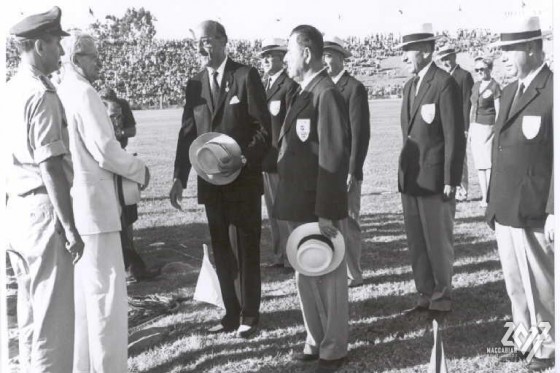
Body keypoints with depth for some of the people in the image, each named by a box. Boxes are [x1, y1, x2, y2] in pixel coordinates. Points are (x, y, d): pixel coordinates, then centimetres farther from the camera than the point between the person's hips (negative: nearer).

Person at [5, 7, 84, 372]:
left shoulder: (13, 89, 11)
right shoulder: (42, 95, -16)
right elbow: (50, 167, -20)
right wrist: (69, 226, -17)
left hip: (18, 208, 9)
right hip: (43, 209, -9)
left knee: (31, 309, 18)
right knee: (55, 312, 0)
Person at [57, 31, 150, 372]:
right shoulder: (84, 93, -13)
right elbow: (105, 150, -18)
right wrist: (140, 171, -2)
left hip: (68, 207, 9)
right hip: (91, 206, -9)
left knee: (80, 293, 17)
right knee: (107, 296, -2)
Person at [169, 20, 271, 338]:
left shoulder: (246, 76, -6)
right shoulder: (195, 84, 8)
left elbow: (264, 129, -8)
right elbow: (187, 133, 8)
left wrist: (242, 159, -22)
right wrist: (180, 178, 0)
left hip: (243, 180, -5)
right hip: (211, 182, 5)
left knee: (245, 249, 4)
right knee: (222, 250, 11)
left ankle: (249, 315, 16)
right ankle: (231, 313, 22)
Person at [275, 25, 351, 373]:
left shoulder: (327, 94, -16)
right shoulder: (302, 93, 12)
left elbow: (333, 157, -20)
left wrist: (326, 212, -21)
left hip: (320, 208, -9)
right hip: (299, 204, 9)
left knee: (328, 277, 5)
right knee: (306, 277, 19)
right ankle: (316, 340, 34)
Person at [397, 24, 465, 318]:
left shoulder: (445, 84, -12)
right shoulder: (410, 86, 14)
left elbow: (454, 136, -14)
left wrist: (450, 181, -15)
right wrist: (404, 172, 13)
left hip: (435, 179, -8)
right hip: (410, 178, 8)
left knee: (438, 242, 3)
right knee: (416, 242, 13)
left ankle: (441, 299, 17)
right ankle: (425, 295, 24)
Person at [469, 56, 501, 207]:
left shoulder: (495, 87, -8)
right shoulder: (476, 86, 12)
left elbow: (498, 112, -10)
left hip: (488, 127, -7)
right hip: (475, 127, 7)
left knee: (489, 164, -4)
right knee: (479, 165, 9)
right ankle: (484, 197, 15)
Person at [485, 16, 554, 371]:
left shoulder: (552, 90, -12)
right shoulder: (509, 92, 14)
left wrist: (554, 212, -17)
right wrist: (493, 202, 14)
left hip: (532, 212, -8)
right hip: (504, 209, 8)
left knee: (539, 286, 6)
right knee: (515, 285, 17)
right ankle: (527, 341, 31)